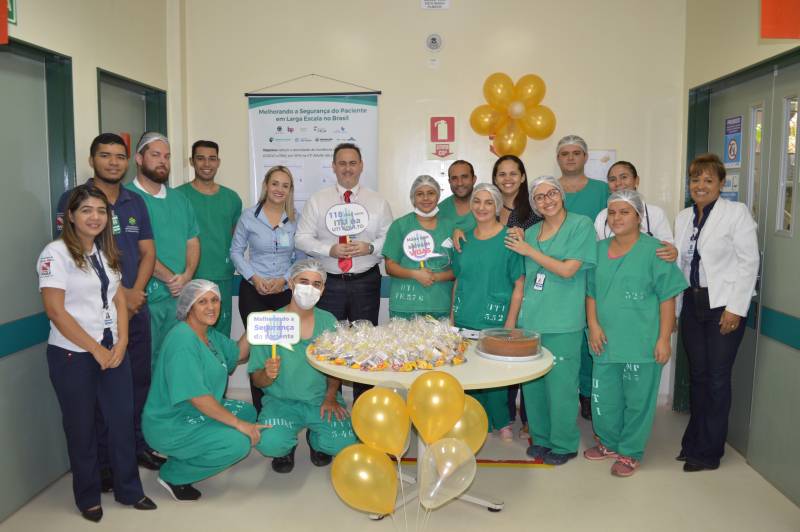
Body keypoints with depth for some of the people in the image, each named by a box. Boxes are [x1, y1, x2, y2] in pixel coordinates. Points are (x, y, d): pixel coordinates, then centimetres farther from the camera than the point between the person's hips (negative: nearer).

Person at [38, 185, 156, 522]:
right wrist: (96, 349, -14)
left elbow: (119, 300, 9)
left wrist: (121, 343, -5)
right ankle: (88, 497, 27)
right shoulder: (56, 253, -10)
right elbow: (55, 311, -16)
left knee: (123, 420, 7)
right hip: (72, 355, -5)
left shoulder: (107, 252, 10)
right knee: (82, 427, 8)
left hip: (113, 350, 5)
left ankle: (129, 490, 24)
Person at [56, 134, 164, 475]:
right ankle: (101, 461, 16)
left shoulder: (136, 202, 11)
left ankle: (138, 445, 26)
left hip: (136, 306, 5)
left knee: (139, 380, 11)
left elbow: (147, 252, 9)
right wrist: (120, 294, -13)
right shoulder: (73, 199, -5)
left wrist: (136, 292, -7)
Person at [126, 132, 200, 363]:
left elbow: (192, 241, 13)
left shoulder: (179, 199, 15)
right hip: (145, 297, -6)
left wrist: (186, 276, -5)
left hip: (180, 295, 6)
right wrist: (171, 278, -11)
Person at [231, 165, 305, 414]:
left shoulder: (296, 220, 3)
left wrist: (284, 279, -8)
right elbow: (236, 251, 5)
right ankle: (260, 409, 11)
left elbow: (301, 258, 7)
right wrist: (254, 278, -7)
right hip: (253, 291, -1)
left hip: (286, 292, 1)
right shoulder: (249, 216, 0)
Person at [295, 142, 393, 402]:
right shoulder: (317, 200, 4)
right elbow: (302, 238, 1)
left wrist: (370, 247, -15)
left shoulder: (378, 202, 6)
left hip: (365, 283, 1)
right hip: (328, 283, 0)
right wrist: (329, 249, -14)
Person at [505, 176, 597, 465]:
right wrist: (520, 244, 6)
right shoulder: (530, 232, 13)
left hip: (563, 323, -5)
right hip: (530, 319, 6)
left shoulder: (581, 224, -4)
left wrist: (528, 250, -8)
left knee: (560, 385, 2)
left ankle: (563, 444, 20)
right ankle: (541, 438, 29)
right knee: (532, 383, 11)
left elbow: (568, 270, -13)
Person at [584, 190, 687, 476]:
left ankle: (631, 452, 25)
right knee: (603, 397, 13)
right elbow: (591, 292, 13)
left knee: (637, 400, 7)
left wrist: (664, 339, -10)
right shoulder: (600, 249, 9)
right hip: (606, 341, 5)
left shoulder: (654, 250, -6)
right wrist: (593, 325, 1)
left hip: (642, 343, -5)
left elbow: (667, 297, -7)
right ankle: (610, 442, 36)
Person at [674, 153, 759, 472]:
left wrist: (735, 309, -14)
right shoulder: (683, 217, 11)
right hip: (692, 304, 5)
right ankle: (694, 443, 25)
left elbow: (749, 262, -9)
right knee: (697, 374, 12)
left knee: (717, 377, 0)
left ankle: (709, 451, 13)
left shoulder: (736, 212, -5)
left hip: (724, 306, -5)